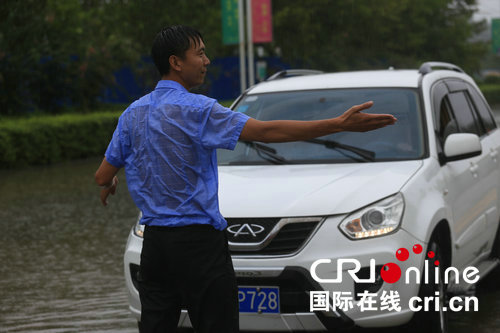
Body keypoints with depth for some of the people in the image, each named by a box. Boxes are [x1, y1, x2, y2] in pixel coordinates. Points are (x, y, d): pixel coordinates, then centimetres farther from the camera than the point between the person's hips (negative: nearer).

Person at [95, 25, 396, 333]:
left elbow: (103, 176, 12)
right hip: (198, 244, -7)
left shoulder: (132, 114, 8)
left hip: (153, 242, 7)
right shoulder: (196, 110, -13)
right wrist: (340, 124, -21)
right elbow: (267, 131, -20)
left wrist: (109, 185, 39)